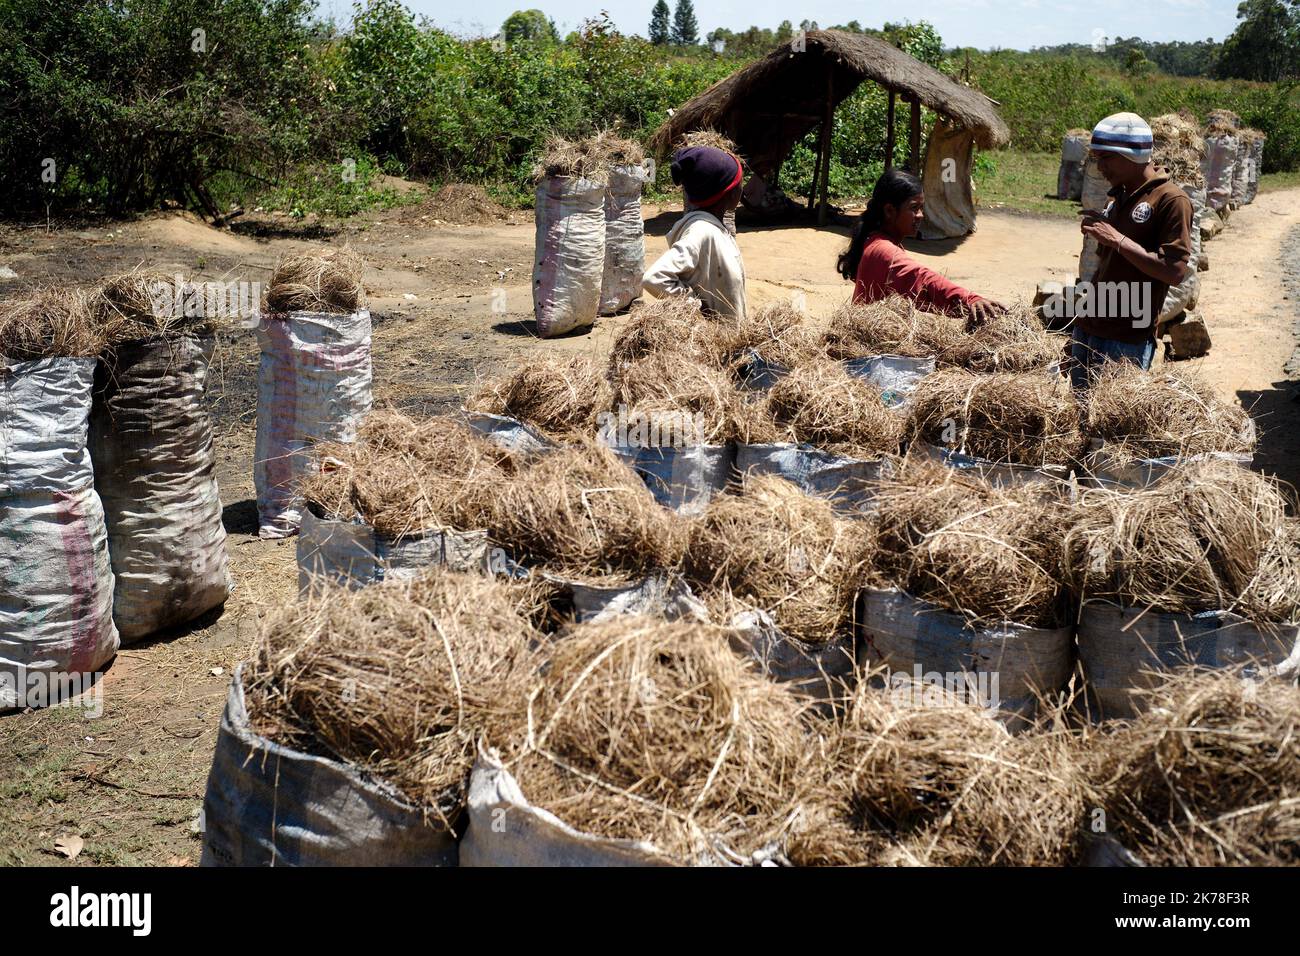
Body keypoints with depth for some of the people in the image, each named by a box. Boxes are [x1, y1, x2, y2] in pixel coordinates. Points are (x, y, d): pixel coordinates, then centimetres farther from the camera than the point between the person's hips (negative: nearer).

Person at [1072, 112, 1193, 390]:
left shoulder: (1171, 200, -12)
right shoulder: (1120, 197, 14)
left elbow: (1175, 272, -20)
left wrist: (1118, 240, -21)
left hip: (1127, 341, -8)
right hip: (1087, 328, 8)